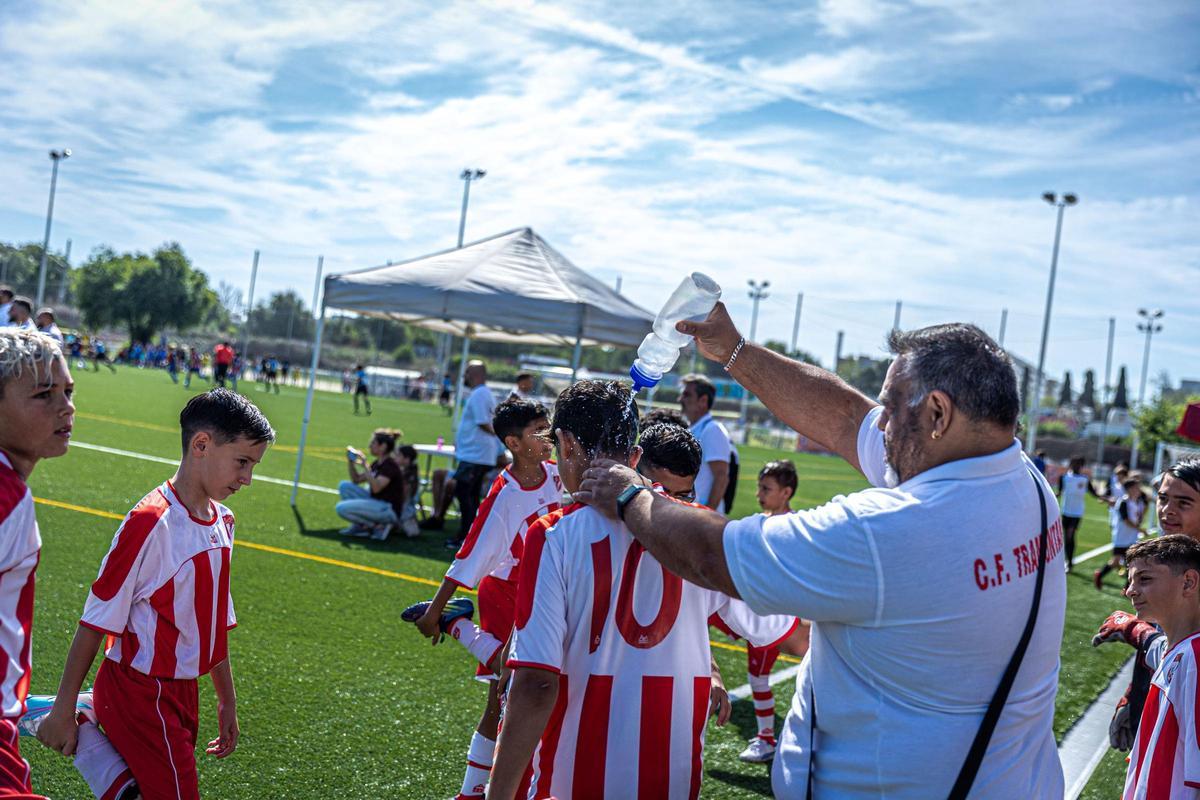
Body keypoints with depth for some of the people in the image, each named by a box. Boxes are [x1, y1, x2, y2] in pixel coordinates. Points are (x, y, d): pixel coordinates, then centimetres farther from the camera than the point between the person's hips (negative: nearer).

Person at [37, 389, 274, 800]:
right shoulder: (152, 522, -18)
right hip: (140, 693, -7)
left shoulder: (222, 522, 7)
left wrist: (227, 701, 20)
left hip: (181, 692, 8)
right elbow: (97, 620, -14)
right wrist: (63, 708, -11)